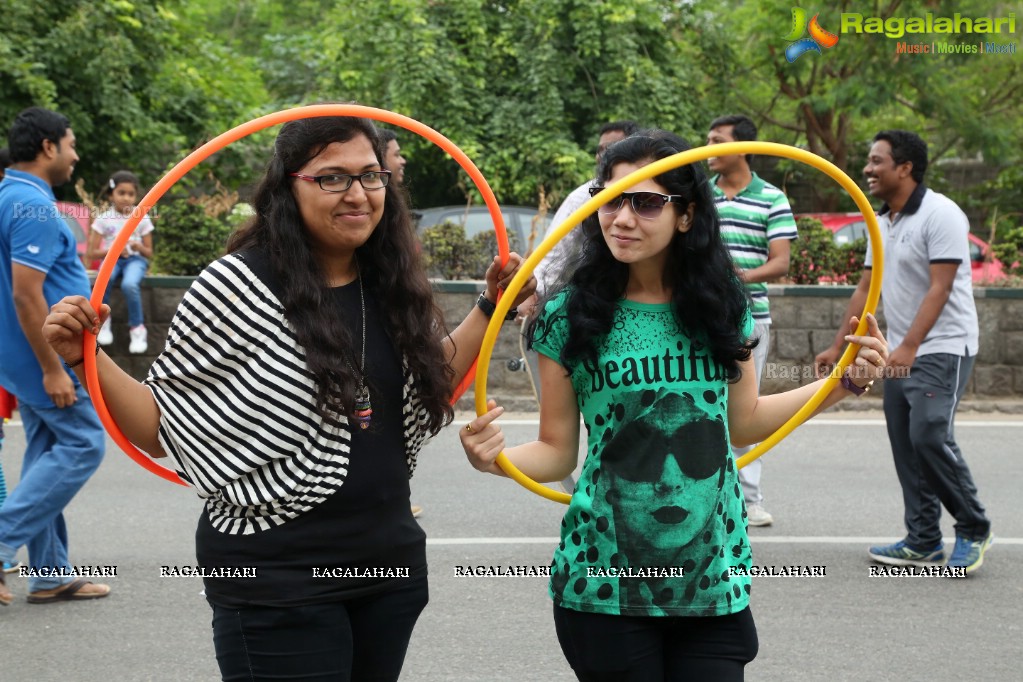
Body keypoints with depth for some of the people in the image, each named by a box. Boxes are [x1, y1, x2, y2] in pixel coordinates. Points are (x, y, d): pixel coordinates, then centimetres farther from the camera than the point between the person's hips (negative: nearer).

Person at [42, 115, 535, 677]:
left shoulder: (392, 289, 3)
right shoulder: (238, 288, -13)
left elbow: (429, 388, 19)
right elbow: (163, 429, -7)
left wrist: (489, 308, 14)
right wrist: (87, 358, -20)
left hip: (391, 560, 6)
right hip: (277, 583, -6)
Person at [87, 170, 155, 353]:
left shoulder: (142, 218, 3)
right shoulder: (103, 219, 1)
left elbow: (149, 254, 6)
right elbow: (90, 254, 0)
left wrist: (138, 246, -16)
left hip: (135, 259, 0)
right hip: (111, 259, 1)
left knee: (129, 285, -36)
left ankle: (137, 328, -16)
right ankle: (102, 321, -14)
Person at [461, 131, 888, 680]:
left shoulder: (722, 305, 1)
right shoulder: (571, 315, -6)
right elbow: (557, 452, -1)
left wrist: (846, 382, 10)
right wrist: (497, 457, -20)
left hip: (714, 578, 2)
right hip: (604, 581, -2)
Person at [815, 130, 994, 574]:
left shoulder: (939, 215, -13)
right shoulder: (882, 223, 13)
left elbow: (939, 289, -20)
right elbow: (865, 290, 17)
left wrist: (910, 346, -28)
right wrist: (838, 347, 15)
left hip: (943, 350, -8)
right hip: (901, 354, 8)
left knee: (930, 437, -17)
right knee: (906, 446, 5)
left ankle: (973, 530, 1)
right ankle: (923, 542, 11)